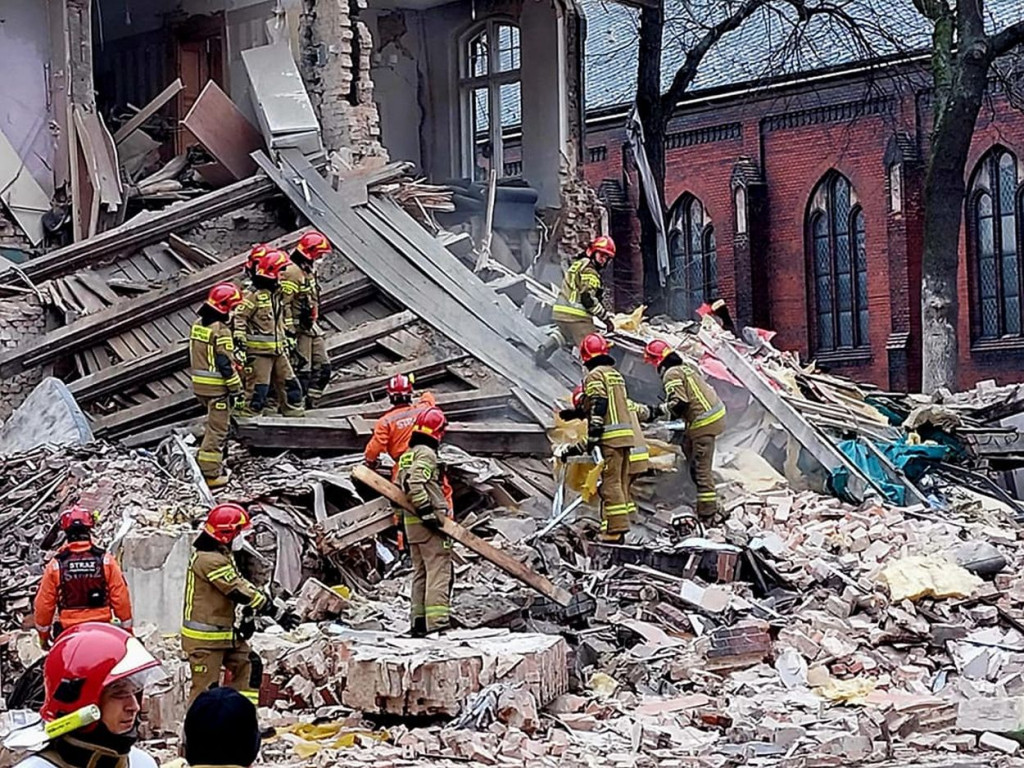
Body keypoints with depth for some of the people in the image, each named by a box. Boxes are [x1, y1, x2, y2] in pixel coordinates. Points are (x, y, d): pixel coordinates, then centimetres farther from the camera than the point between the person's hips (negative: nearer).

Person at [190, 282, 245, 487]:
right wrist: (237, 391, -14)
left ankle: (206, 461, 27)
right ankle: (210, 473, 0)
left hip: (199, 385, 8)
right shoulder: (221, 331, -19)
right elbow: (226, 365, -20)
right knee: (218, 428, -1)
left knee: (215, 423, 23)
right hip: (217, 387, -8)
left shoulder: (197, 325, 8)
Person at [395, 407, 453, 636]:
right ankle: (438, 622, -16)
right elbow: (416, 484, -25)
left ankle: (419, 621, 16)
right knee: (438, 570, -10)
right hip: (430, 523, -10)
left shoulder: (406, 456, 18)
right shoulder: (426, 453, -12)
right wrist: (427, 511, -23)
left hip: (412, 523, 10)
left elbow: (398, 489, 21)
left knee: (420, 572, 14)